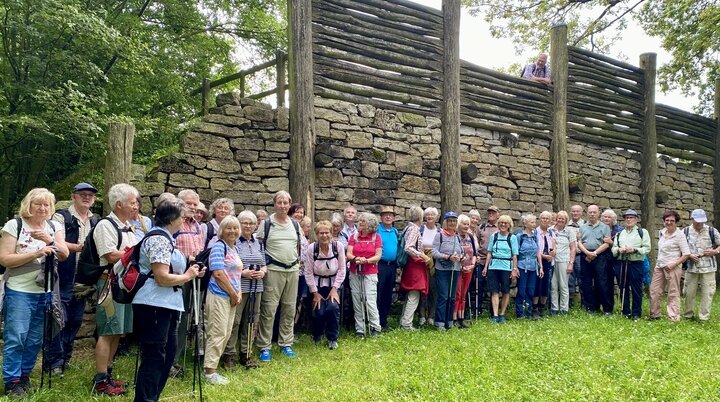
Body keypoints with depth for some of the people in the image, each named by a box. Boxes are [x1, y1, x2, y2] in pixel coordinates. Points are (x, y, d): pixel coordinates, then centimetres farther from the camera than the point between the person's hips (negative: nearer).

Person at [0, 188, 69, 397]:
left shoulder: (55, 227, 8)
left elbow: (64, 255, -4)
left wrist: (50, 240, -21)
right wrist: (35, 254, -21)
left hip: (45, 292, 4)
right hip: (19, 291, -4)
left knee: (35, 339, 9)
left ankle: (24, 376, 22)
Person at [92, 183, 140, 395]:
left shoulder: (127, 227, 17)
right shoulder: (105, 225, -11)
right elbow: (112, 256, -20)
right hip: (111, 283, -9)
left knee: (117, 331, 13)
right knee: (108, 332, -6)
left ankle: (108, 374, 22)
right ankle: (100, 381, 1)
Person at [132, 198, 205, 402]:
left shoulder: (165, 238, 17)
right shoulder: (159, 239, -17)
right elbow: (162, 277, -24)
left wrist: (190, 273, 11)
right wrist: (187, 276, -10)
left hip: (165, 305, 11)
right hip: (154, 305, -11)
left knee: (168, 353, 17)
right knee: (154, 357, -5)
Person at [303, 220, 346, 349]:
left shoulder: (338, 246, -15)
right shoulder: (311, 248, -17)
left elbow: (342, 269, -9)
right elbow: (308, 272, -11)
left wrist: (334, 289, -12)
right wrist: (315, 293, -10)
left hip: (333, 284, 0)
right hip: (317, 284, 0)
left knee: (333, 308, -20)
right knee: (319, 312, -12)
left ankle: (332, 339, 2)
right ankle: (317, 336, 20)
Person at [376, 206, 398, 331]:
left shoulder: (396, 232, 13)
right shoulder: (376, 230, -6)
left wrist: (397, 266, 14)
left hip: (392, 266, 6)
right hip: (379, 265, -6)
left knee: (388, 296, 12)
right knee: (378, 295, -4)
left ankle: (383, 321, 21)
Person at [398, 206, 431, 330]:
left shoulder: (408, 228, 13)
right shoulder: (414, 229, -14)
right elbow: (408, 248, -25)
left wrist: (422, 252, 18)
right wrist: (423, 256, -20)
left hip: (410, 264, 10)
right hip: (415, 265, -10)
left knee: (410, 296, 16)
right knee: (414, 296, -5)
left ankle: (403, 322, 20)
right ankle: (406, 324, -4)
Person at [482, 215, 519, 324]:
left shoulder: (512, 238, 3)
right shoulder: (494, 236, 8)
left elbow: (514, 255, 0)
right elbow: (489, 253, 10)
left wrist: (514, 269, -6)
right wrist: (485, 267, 6)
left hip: (506, 267, -1)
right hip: (493, 266, 1)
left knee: (505, 292, 4)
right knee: (495, 291, -3)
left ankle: (502, 314, 15)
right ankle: (495, 315, -4)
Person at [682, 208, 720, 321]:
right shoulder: (685, 232, 2)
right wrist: (689, 255, -9)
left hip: (708, 268, 0)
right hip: (691, 267, 1)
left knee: (707, 292, 0)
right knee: (689, 292, 6)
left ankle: (704, 317, 9)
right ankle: (688, 315, 20)